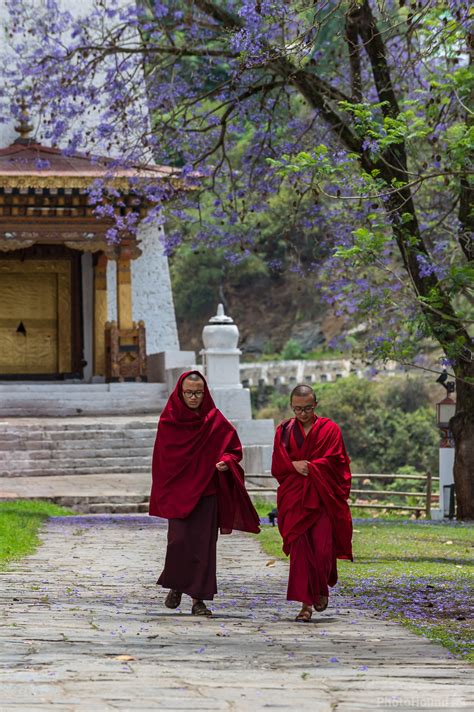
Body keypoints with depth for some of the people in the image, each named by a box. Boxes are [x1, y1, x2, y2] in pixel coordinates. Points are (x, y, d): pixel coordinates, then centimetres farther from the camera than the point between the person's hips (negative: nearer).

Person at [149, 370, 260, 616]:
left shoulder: (215, 420, 1)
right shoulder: (168, 420, 1)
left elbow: (234, 448, 8)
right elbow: (161, 457, 6)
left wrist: (226, 461, -14)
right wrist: (162, 494, 3)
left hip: (206, 491, 1)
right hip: (177, 490, -1)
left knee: (203, 544, -2)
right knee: (179, 540, -11)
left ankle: (199, 599, 4)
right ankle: (175, 586, 15)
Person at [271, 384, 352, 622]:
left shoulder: (329, 430, 5)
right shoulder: (284, 431, 12)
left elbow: (333, 462, -4)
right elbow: (277, 466, 6)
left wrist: (305, 467, -10)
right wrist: (295, 466, -13)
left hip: (323, 498, -2)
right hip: (294, 499, 2)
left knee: (323, 549, -8)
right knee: (300, 549, -8)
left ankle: (322, 589, 22)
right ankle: (306, 603, -5)